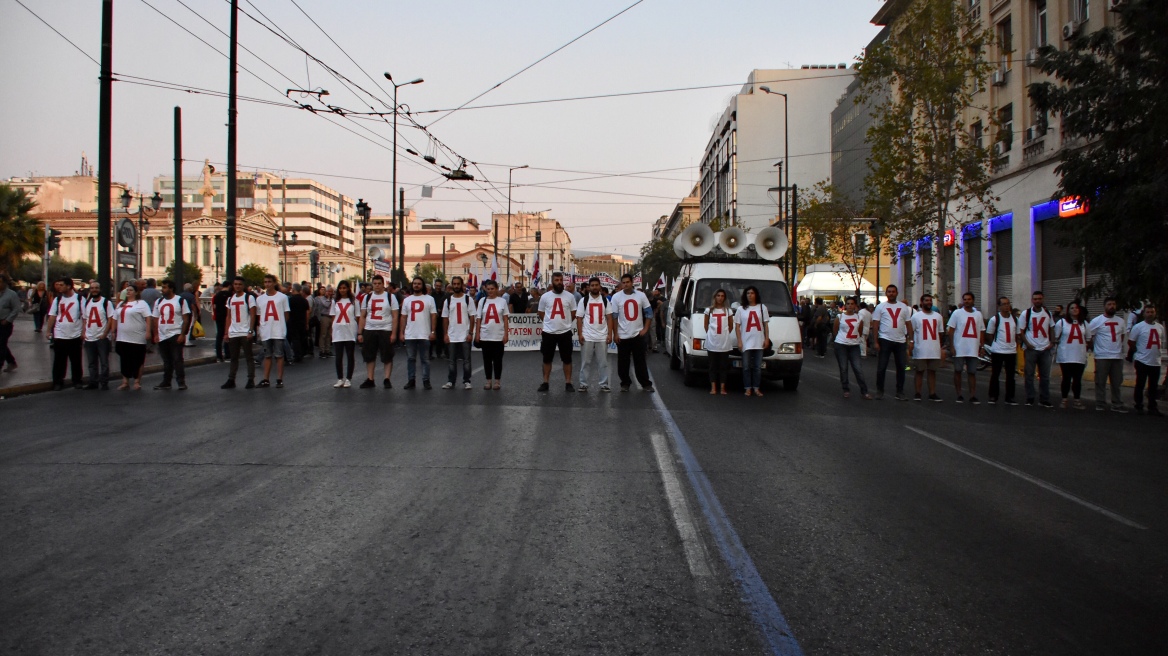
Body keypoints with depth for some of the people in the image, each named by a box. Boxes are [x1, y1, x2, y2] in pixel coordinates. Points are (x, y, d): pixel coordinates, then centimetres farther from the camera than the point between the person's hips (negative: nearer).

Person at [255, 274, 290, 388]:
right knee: (267, 356, 10)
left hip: (278, 332, -3)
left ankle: (279, 379, 6)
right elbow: (258, 316, 11)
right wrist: (258, 331, 6)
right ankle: (266, 380, 14)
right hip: (265, 332, 3)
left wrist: (281, 326, 0)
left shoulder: (282, 297, -1)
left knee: (279, 355, 1)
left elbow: (286, 314, 3)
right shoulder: (259, 299, 9)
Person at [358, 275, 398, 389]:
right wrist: (359, 333, 4)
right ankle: (370, 380, 13)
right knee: (369, 357, 6)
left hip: (385, 331, -3)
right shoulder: (367, 297, 10)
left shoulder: (390, 297, 0)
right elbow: (362, 316, 11)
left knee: (387, 357, -1)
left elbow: (395, 317, -3)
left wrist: (393, 333, -11)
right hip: (369, 331, 4)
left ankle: (387, 379, 5)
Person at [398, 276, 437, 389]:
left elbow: (434, 316, -1)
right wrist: (401, 333, 5)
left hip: (424, 334, -3)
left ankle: (426, 380, 7)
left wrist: (433, 331, -9)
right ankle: (411, 380, 13)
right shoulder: (407, 300, 12)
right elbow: (403, 317, 11)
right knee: (410, 358, 7)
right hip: (409, 335, 3)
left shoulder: (429, 299, 2)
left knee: (425, 359, 2)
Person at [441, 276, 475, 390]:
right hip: (451, 336, 2)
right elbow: (445, 318, 8)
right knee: (452, 360, 8)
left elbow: (472, 317, -2)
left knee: (466, 360, 2)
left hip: (465, 335, -2)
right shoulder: (448, 300, 7)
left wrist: (470, 333, -9)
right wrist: (445, 334, 2)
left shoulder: (468, 299, 0)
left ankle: (466, 381, 10)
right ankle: (450, 381, 14)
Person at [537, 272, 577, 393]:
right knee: (547, 359, 8)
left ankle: (568, 383, 12)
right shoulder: (545, 296, -2)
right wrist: (551, 321, 10)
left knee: (567, 359, 5)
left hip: (565, 332, 0)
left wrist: (564, 322, 9)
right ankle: (545, 383, 16)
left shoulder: (570, 296, -2)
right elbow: (540, 313, 9)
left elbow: (573, 313, 8)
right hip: (548, 332, 0)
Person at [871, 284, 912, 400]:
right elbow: (875, 324, -2)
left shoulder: (904, 307, 9)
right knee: (881, 367, 1)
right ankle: (879, 391, 11)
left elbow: (908, 324, 9)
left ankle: (900, 392, 15)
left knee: (901, 367, 6)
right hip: (885, 340, -3)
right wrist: (876, 342, -9)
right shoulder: (880, 307, 1)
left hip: (900, 341, 3)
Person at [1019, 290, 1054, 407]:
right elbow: (1020, 331, -2)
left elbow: (1051, 329, 16)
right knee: (1029, 375, 0)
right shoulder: (1026, 314, -2)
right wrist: (1027, 344, -12)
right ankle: (1029, 400, 6)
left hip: (1045, 349, 3)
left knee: (1045, 376, 5)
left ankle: (1044, 400, 11)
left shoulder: (1047, 313, 9)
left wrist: (1051, 342, 2)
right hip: (1031, 349, -3)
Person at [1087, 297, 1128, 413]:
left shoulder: (1121, 321, 10)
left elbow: (1123, 336, 20)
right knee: (1101, 382, -1)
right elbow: (1088, 337, -2)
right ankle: (1100, 404, 5)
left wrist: (1120, 347, 9)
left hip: (1118, 356, 4)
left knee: (1117, 382, 8)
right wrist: (1095, 348, 0)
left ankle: (1117, 404, 14)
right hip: (1102, 357, -4)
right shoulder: (1097, 321, -4)